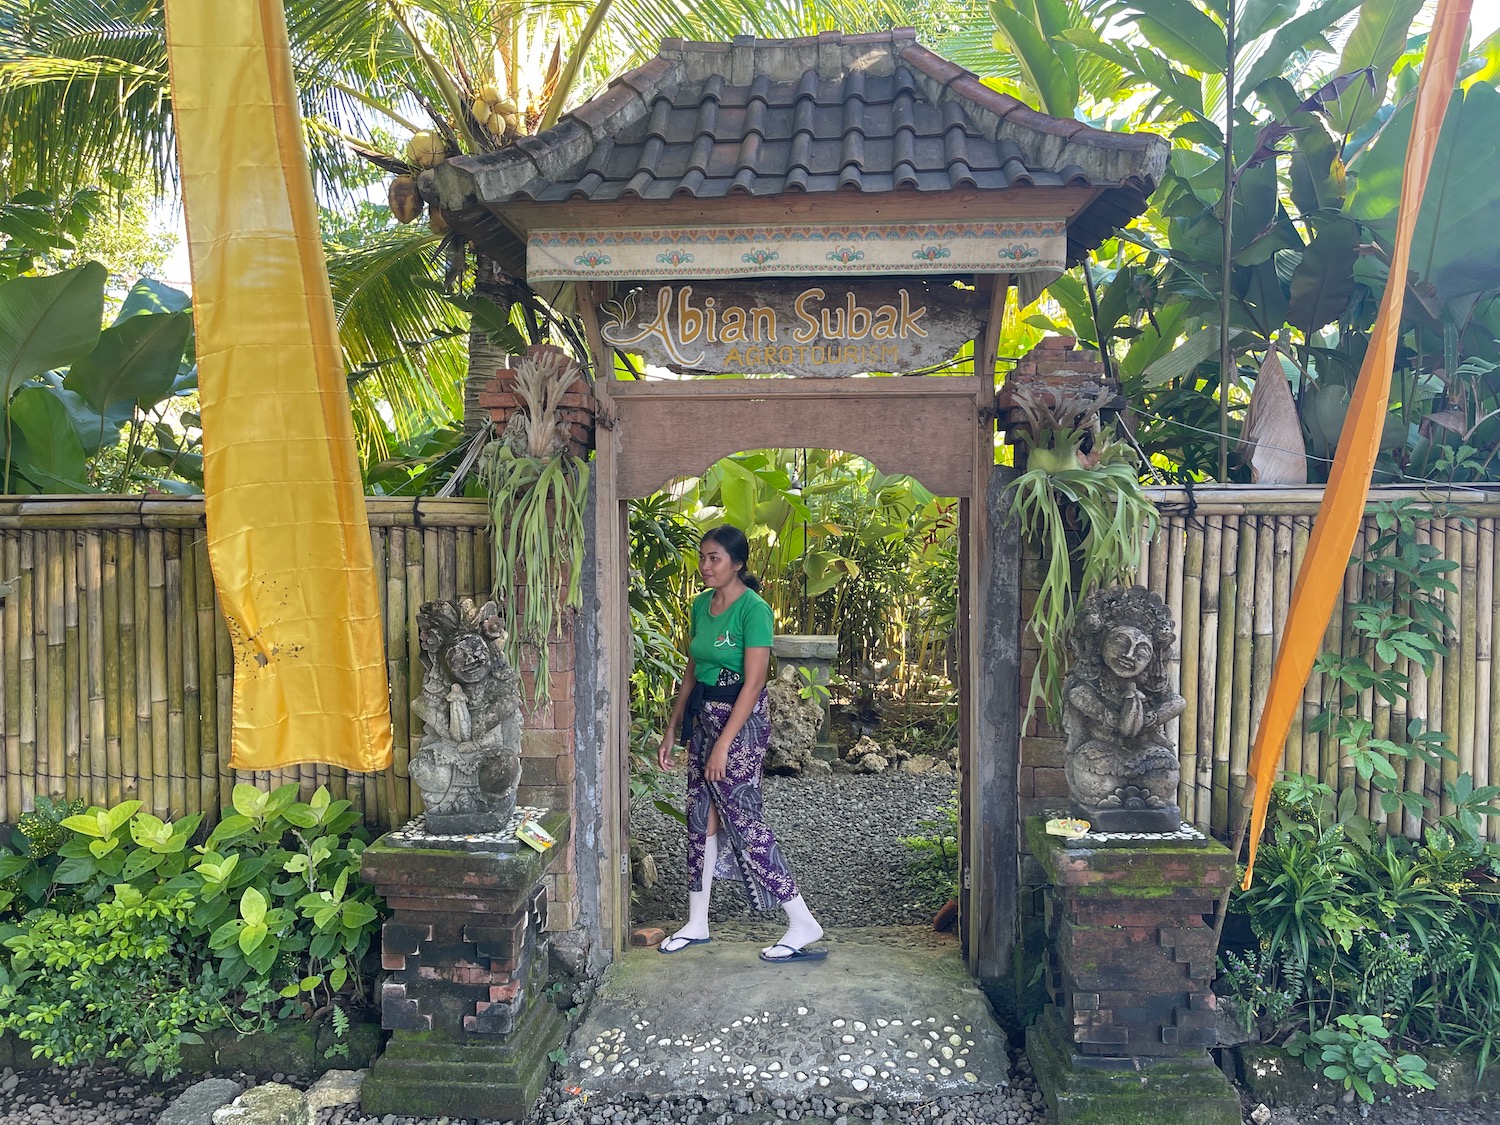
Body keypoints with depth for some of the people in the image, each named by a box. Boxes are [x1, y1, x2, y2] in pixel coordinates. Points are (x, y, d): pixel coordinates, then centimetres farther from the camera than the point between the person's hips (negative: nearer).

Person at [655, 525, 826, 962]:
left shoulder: (753, 608, -15)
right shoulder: (701, 605, 9)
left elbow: (753, 683, -19)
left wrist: (723, 744, -21)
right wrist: (673, 728, 14)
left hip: (742, 721, -8)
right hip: (702, 716, 8)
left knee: (743, 819, -6)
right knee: (701, 818, 11)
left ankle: (803, 923, 4)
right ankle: (697, 923, 23)